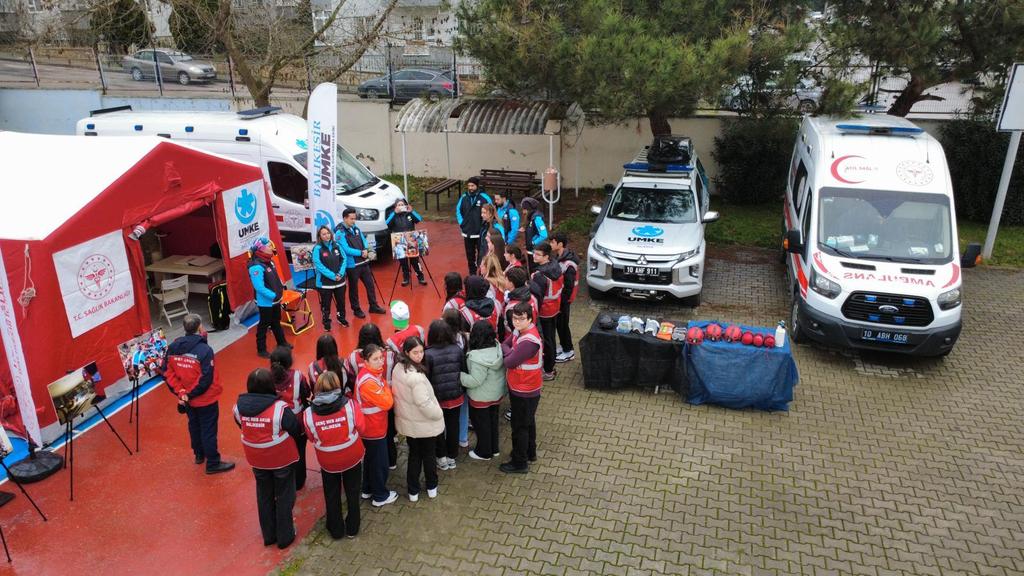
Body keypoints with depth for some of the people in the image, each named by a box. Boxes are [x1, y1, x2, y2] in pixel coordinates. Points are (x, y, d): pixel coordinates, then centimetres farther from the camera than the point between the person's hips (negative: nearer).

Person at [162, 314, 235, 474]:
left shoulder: (173, 347, -7)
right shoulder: (204, 350, -26)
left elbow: (167, 372, -5)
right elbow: (206, 379, -28)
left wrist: (180, 392, -6)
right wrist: (190, 394, -16)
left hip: (186, 399, 6)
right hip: (205, 399, -6)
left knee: (194, 425, 25)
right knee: (208, 430, 6)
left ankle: (199, 455, 43)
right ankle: (213, 463, 18)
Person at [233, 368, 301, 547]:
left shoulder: (239, 406, -15)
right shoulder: (280, 408, -28)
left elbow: (242, 426, 3)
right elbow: (296, 430, -16)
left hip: (256, 459, 4)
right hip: (281, 458, -4)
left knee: (264, 496, 23)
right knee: (284, 497, 16)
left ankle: (268, 535, 38)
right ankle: (285, 536, 29)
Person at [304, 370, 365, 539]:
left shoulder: (309, 414, -21)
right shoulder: (350, 405, -24)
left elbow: (312, 438, -5)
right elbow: (361, 429, -11)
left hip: (327, 462, 0)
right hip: (352, 458, 0)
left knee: (332, 496, 22)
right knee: (352, 493, 21)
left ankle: (336, 530, 37)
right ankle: (352, 528, 35)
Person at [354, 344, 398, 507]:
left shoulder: (370, 373, -1)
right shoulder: (369, 382, -32)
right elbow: (388, 403, -25)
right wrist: (385, 386, -13)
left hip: (369, 426, 10)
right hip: (375, 428, -9)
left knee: (371, 458, 25)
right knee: (380, 463, 9)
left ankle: (368, 490, 42)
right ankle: (380, 496, 26)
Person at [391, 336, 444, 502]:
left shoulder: (397, 368, -8)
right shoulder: (416, 376, -33)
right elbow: (424, 403, -30)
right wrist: (439, 414, -13)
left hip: (407, 422, 6)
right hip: (425, 424, -6)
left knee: (414, 455, 22)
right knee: (429, 455, 18)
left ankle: (413, 491, 32)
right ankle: (431, 487, 37)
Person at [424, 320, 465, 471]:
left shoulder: (428, 354, -22)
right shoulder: (457, 349, -11)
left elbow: (425, 377, -15)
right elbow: (463, 371, -1)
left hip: (437, 398, -3)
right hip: (455, 397, 3)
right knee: (453, 427, 17)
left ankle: (442, 458, 28)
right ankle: (452, 457, 31)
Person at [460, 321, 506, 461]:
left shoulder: (477, 358, -32)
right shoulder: (497, 348, -9)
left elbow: (475, 381, -30)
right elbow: (502, 370, 2)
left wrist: (460, 376, -21)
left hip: (481, 398, -7)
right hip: (497, 394, 7)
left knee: (481, 424, 14)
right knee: (493, 420, 23)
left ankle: (484, 452, 31)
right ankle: (494, 448, 41)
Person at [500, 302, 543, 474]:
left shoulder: (529, 340, -32)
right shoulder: (519, 331, -2)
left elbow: (509, 362, -29)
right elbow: (504, 345, 4)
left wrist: (508, 354, -9)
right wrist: (511, 352, -15)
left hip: (524, 391, -9)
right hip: (520, 387, 9)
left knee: (519, 426, 7)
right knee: (528, 422, 25)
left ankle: (520, 463, 22)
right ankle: (530, 452, 43)